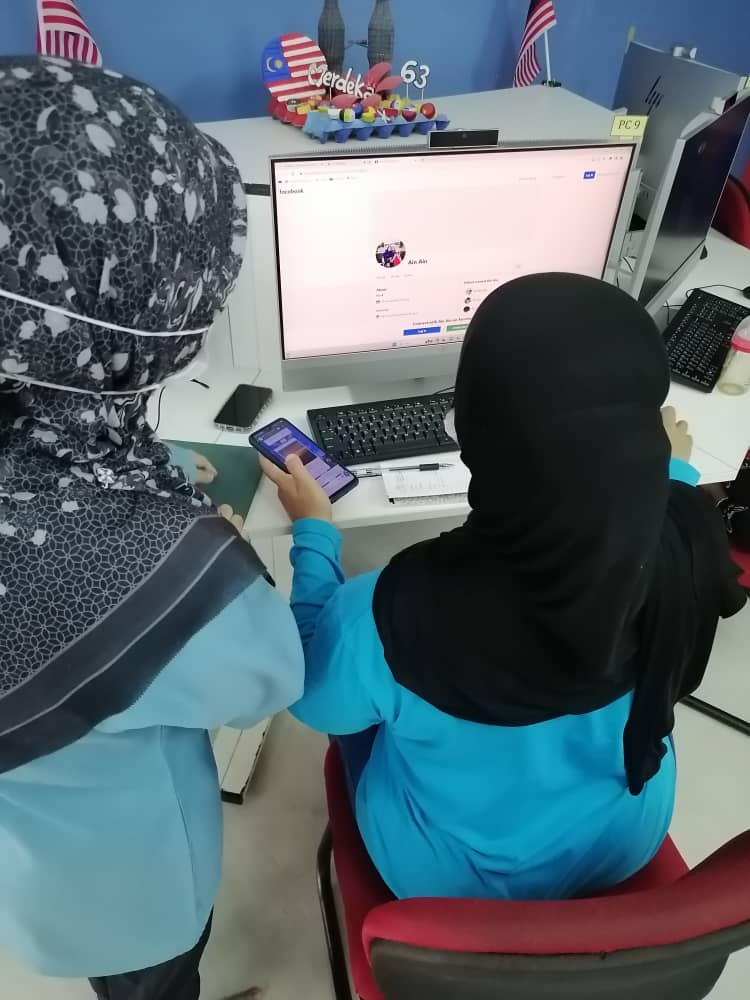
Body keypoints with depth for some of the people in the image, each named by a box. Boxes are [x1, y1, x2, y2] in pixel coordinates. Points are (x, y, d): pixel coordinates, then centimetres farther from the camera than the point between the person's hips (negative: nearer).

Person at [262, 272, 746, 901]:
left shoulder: (402, 612, -41)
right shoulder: (690, 544, -30)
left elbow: (316, 696, -16)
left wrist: (313, 531, -7)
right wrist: (669, 469, 17)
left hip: (449, 872, -3)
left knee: (360, 704, 21)